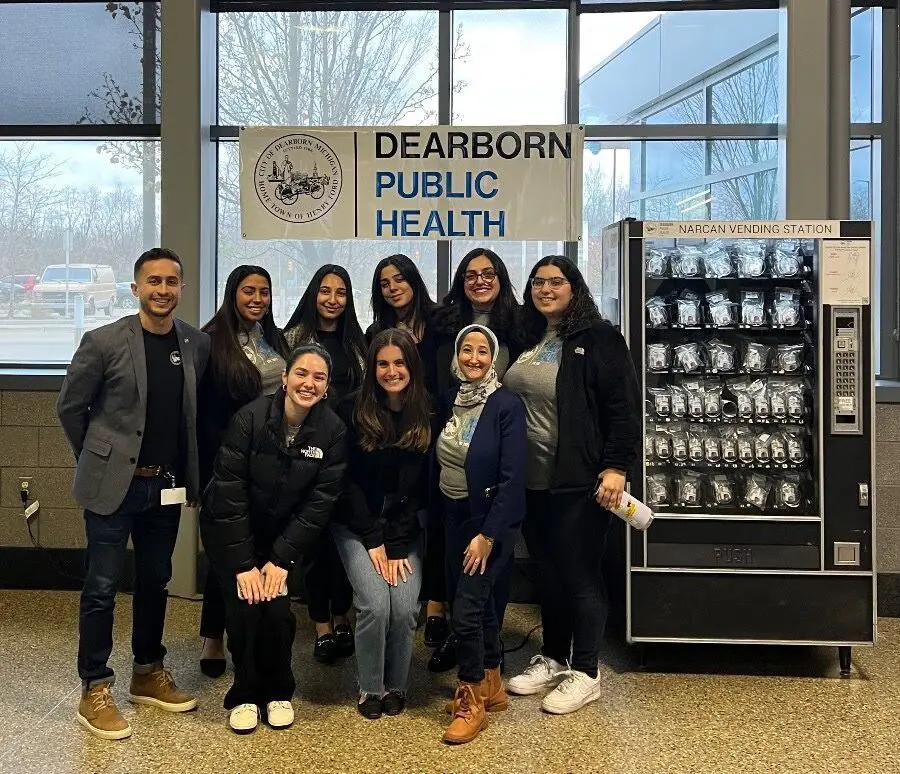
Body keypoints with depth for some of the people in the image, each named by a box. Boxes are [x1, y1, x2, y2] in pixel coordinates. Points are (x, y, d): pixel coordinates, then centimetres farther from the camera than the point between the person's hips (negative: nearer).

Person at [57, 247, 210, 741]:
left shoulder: (197, 344, 0)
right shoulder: (103, 342, -11)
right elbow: (70, 407, -1)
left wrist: (190, 469, 9)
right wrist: (99, 459, 4)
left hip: (166, 486, 4)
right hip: (113, 483, -4)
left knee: (155, 581, 15)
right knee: (101, 587, 2)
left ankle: (149, 674, 31)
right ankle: (94, 691, 15)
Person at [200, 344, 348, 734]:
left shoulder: (333, 431, -15)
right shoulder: (251, 418, -22)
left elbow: (320, 501, -13)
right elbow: (229, 493, -20)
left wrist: (281, 559, -16)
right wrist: (242, 563, -20)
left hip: (283, 533, 2)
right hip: (230, 529, -1)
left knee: (277, 611, -11)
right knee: (245, 607, -12)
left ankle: (277, 692, 15)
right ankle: (245, 695, 12)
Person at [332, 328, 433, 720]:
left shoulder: (427, 416, -3)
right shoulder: (351, 411, -8)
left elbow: (421, 487, -3)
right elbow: (348, 482, -6)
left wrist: (398, 545, -8)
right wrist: (374, 540, -10)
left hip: (406, 528, 2)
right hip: (357, 525, -1)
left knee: (405, 609, -13)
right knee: (375, 605, -17)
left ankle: (396, 686, 14)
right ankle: (370, 689, 8)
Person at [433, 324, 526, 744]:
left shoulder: (507, 405, -15)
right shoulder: (449, 401, 3)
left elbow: (512, 478, -18)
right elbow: (440, 462, 9)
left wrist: (487, 534, -19)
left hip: (490, 520, -6)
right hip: (453, 516, 6)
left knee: (465, 611, -8)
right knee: (478, 602, 16)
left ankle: (472, 701, 10)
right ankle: (491, 686, 32)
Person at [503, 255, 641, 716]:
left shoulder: (599, 339, -7)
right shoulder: (526, 340, 13)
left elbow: (625, 408, -12)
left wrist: (616, 466, -20)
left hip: (578, 482, -6)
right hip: (531, 481, 7)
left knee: (579, 574, 2)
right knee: (548, 572, 16)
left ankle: (584, 674, 16)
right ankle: (552, 659, 31)